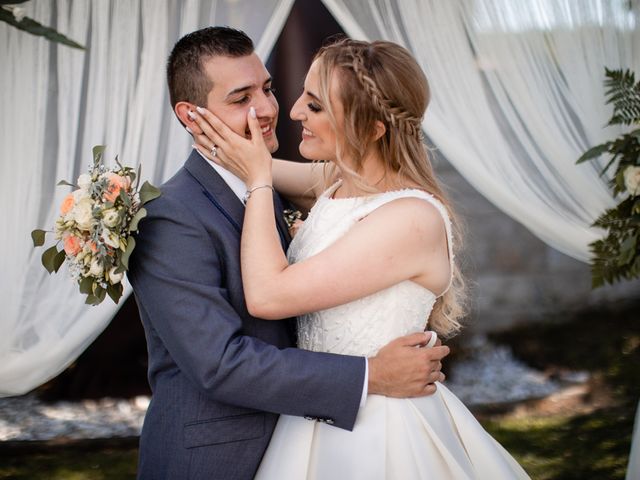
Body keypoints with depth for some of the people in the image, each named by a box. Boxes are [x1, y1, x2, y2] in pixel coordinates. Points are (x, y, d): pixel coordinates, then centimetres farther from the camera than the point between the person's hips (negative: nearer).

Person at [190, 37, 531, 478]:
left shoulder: (412, 219, -26)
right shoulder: (340, 180, -1)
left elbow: (268, 296, -26)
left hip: (375, 436, -8)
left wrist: (257, 181, -17)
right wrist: (222, 150, -1)